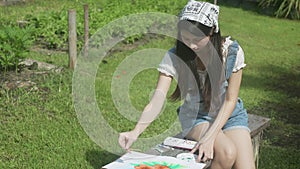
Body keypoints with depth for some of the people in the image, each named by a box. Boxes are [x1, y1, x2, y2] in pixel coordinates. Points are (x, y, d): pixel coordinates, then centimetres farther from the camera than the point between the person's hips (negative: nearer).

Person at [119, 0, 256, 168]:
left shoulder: (232, 51, -17)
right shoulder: (174, 57, -18)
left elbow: (230, 100, -14)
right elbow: (157, 100, -25)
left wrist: (210, 136, -26)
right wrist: (136, 131, -43)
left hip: (229, 115, 1)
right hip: (195, 117, -1)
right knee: (227, 152, -30)